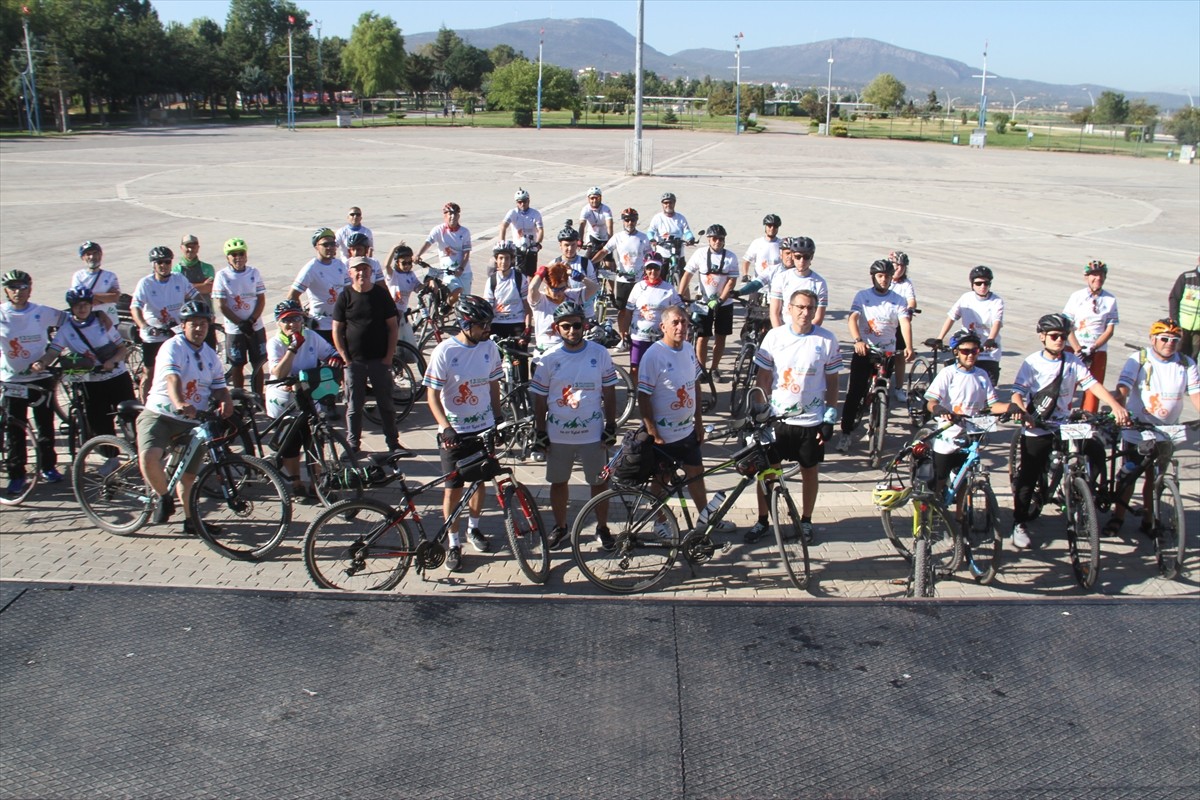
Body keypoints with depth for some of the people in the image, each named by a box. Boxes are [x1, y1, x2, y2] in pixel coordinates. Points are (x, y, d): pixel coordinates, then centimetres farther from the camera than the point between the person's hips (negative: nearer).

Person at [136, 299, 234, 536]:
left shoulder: (210, 356, 12)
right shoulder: (173, 347, -9)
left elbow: (219, 387, 11)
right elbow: (172, 378, -26)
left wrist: (225, 402, -13)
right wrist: (179, 403, -45)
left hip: (193, 422, 5)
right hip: (160, 415, -5)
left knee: (188, 475, 9)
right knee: (148, 458, -29)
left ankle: (191, 519, 26)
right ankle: (163, 497, -3)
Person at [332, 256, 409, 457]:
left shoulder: (382, 295, 0)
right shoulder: (345, 297, -1)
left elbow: (393, 326, 2)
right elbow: (337, 330, 1)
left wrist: (389, 356, -4)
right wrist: (345, 357, -6)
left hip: (380, 360, 0)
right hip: (354, 361, 0)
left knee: (386, 403, 7)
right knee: (354, 405, 6)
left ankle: (393, 442, 17)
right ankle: (353, 445, 17)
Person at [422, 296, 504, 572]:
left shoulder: (490, 347, -3)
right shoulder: (444, 351, -15)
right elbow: (433, 396, -13)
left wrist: (498, 419, 11)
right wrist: (446, 428, -24)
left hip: (484, 428, 4)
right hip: (455, 431, -4)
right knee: (454, 487, 4)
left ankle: (473, 528, 39)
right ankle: (453, 543, 18)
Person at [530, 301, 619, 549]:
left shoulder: (599, 354, -5)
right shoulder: (550, 359, -5)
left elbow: (609, 393, 1)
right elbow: (540, 399, 1)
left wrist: (611, 427, -1)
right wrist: (540, 432, 0)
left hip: (593, 434, -1)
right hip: (558, 435, 1)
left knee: (599, 482, 10)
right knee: (558, 482, 15)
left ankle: (602, 527, 30)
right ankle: (560, 526, 34)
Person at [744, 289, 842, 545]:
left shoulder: (827, 340, -5)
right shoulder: (774, 336, -4)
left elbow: (832, 383, 0)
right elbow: (763, 377, 2)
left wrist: (829, 419, -2)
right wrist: (758, 408, -2)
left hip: (811, 421, 0)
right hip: (776, 418, 0)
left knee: (810, 471, 13)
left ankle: (806, 521, 31)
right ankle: (762, 521, 24)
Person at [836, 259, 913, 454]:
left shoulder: (899, 300, 3)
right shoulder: (862, 296, -1)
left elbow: (905, 323, -10)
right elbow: (853, 319, -14)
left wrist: (908, 346, -29)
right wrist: (858, 340, -34)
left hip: (887, 353, 2)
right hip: (864, 352, -2)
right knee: (854, 393, -8)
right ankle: (846, 433, -3)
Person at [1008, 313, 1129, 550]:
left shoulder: (1072, 361, 2)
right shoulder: (1032, 363, -6)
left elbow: (1092, 384, -8)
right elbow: (1017, 393, -12)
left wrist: (1116, 405, -22)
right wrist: (1023, 413, -32)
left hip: (1064, 425, 3)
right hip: (1036, 430, -3)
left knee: (1096, 454, -10)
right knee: (1028, 477, -2)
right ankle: (1020, 524, 10)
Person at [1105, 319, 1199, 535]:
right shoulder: (1139, 359, -9)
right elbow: (1123, 387, -21)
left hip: (1166, 433, 2)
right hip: (1136, 430, -2)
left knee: (1154, 478, 11)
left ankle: (1148, 518, 26)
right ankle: (1117, 517, 17)